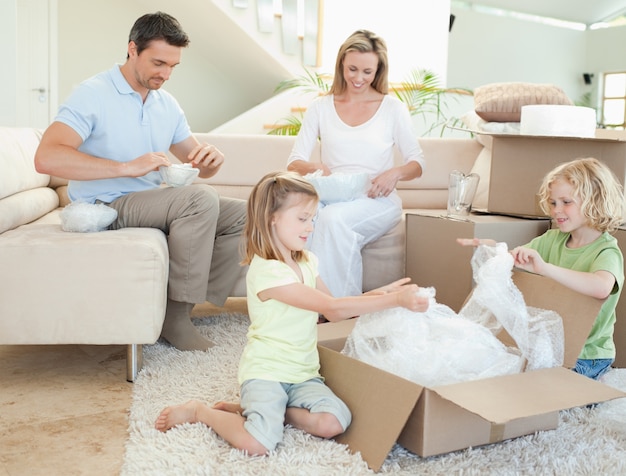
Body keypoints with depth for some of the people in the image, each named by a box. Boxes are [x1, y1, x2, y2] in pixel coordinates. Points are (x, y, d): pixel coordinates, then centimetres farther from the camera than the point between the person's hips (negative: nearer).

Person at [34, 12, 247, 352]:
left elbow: (200, 165, 16)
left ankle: (193, 303, -6)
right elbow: (46, 158, -25)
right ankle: (176, 314, -20)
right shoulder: (93, 94, -10)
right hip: (105, 207, -7)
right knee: (202, 199, -29)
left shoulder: (167, 104, 11)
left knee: (244, 215, -5)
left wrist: (212, 158, -10)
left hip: (154, 202, 8)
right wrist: (127, 167, -32)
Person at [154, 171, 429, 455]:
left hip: (303, 372, 8)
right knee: (258, 443, -28)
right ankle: (199, 412, 3)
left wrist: (377, 293, 0)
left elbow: (332, 312, 14)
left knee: (334, 423, -19)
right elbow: (332, 307, -22)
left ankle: (251, 410, 2)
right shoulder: (266, 271, -21)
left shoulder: (307, 262, 8)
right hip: (265, 370, -8)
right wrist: (394, 300, -21)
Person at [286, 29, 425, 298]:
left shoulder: (393, 108, 10)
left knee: (333, 218, -36)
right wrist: (314, 168, -16)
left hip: (376, 202, -1)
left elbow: (417, 163, 9)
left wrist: (395, 173, -15)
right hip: (330, 197, 2)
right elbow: (294, 162, 8)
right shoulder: (320, 108, 14)